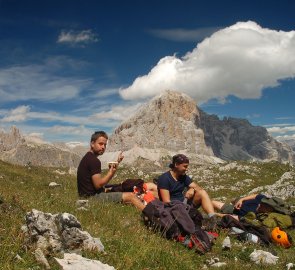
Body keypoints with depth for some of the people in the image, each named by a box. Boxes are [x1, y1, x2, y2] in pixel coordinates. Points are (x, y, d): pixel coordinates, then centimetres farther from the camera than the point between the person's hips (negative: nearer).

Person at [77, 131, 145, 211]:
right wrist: (112, 171, -11)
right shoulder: (94, 160, -16)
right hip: (93, 197, -10)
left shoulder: (88, 158, 16)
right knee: (131, 196, -10)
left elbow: (102, 180, 14)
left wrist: (116, 163, 8)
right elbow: (98, 184, -20)